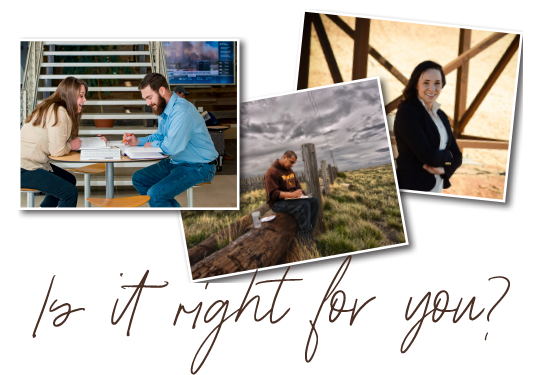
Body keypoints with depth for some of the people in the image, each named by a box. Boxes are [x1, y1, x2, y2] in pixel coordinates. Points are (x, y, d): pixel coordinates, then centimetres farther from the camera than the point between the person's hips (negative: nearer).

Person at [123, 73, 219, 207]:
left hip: (199, 167, -11)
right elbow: (160, 136, 24)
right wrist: (138, 141, 7)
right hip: (176, 162, 11)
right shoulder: (163, 109, 8)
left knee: (155, 194, -24)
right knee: (138, 178, 12)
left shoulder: (182, 111, -25)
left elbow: (172, 148, -29)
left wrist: (153, 145, -8)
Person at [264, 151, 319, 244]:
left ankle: (309, 232, -11)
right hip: (277, 202, -9)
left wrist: (299, 192, -1)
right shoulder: (272, 172, -14)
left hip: (292, 197, 9)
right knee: (304, 204, -31)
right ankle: (305, 235, -24)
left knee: (314, 201, -10)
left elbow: (297, 184, 24)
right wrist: (291, 194, -29)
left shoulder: (289, 170, 15)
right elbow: (273, 194, -20)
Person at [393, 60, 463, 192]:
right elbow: (427, 155, -20)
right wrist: (447, 156, 0)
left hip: (437, 188, 7)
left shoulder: (441, 116, 12)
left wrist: (444, 169, -10)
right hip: (411, 188, -7)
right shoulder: (406, 112, -12)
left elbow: (457, 156, 11)